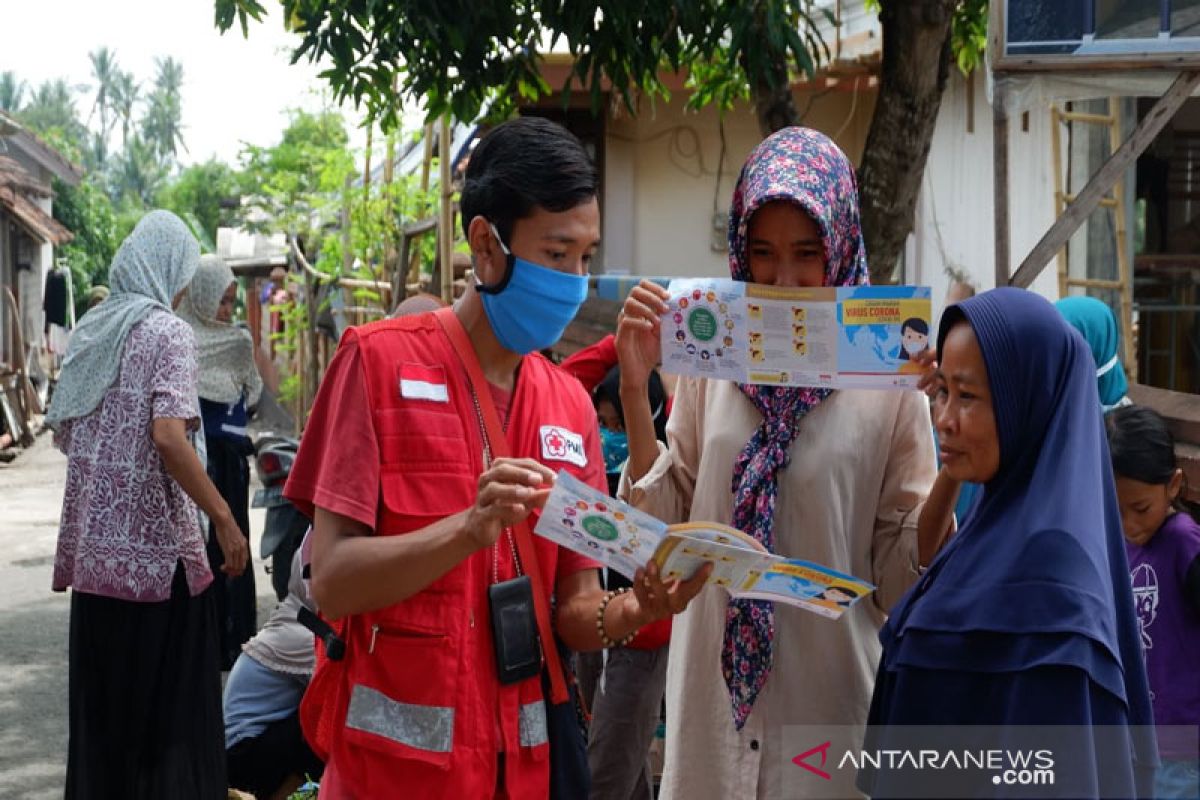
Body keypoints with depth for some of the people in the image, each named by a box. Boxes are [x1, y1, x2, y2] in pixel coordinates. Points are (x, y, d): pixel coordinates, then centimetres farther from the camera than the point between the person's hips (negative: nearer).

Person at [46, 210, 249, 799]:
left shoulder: (90, 330, 11)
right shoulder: (166, 331, -10)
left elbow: (64, 433, 17)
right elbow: (168, 436, -22)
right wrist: (223, 518, -17)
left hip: (92, 550, 7)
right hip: (155, 550, -7)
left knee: (102, 703, 14)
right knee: (169, 709, 2)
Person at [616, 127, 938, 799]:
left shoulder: (886, 378, -6)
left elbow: (901, 580, -5)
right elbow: (666, 534, 1)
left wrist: (953, 471, -20)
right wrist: (635, 390, -7)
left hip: (831, 691, -2)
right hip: (716, 689, 2)